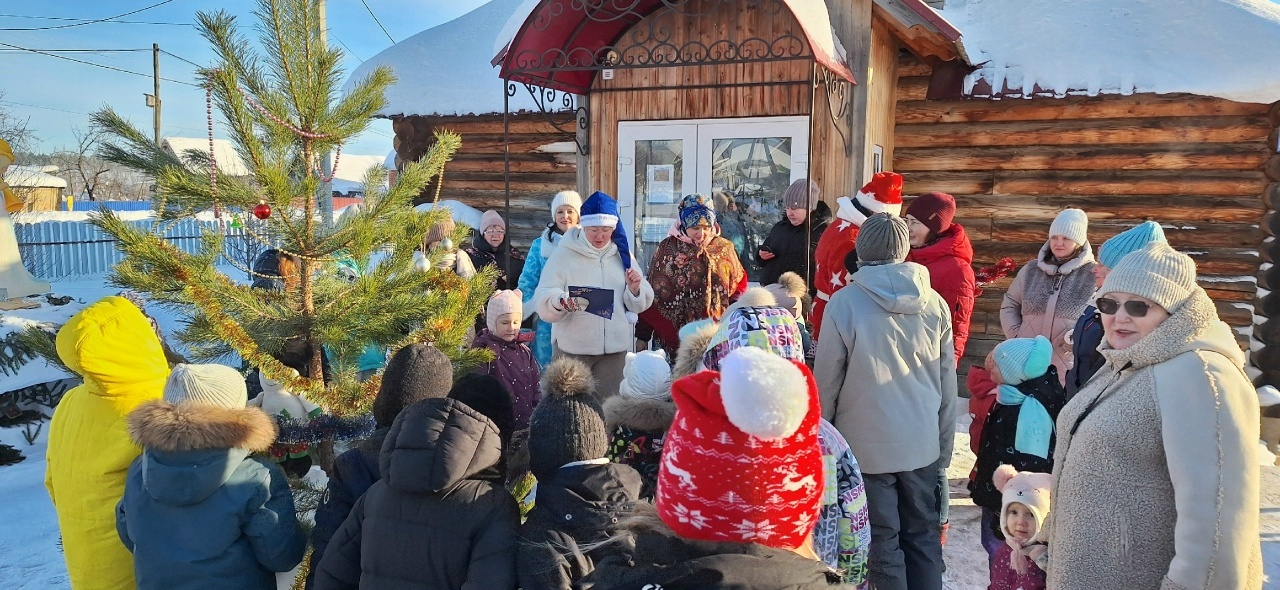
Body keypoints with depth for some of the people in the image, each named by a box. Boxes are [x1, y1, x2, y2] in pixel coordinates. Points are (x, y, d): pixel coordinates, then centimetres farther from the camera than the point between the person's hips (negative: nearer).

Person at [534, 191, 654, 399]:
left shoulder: (622, 254, 8)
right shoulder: (565, 253, -3)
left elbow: (639, 304, 11)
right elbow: (542, 300, -13)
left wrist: (635, 289, -12)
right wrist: (562, 302, -34)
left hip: (614, 347, 3)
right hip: (573, 347, -3)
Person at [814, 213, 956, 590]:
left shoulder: (844, 303, -13)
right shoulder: (934, 303, -2)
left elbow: (826, 381, -7)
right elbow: (947, 383, 5)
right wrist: (944, 448, 15)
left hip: (868, 445, -3)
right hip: (923, 442, 4)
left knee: (883, 541, 8)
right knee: (923, 536, 16)